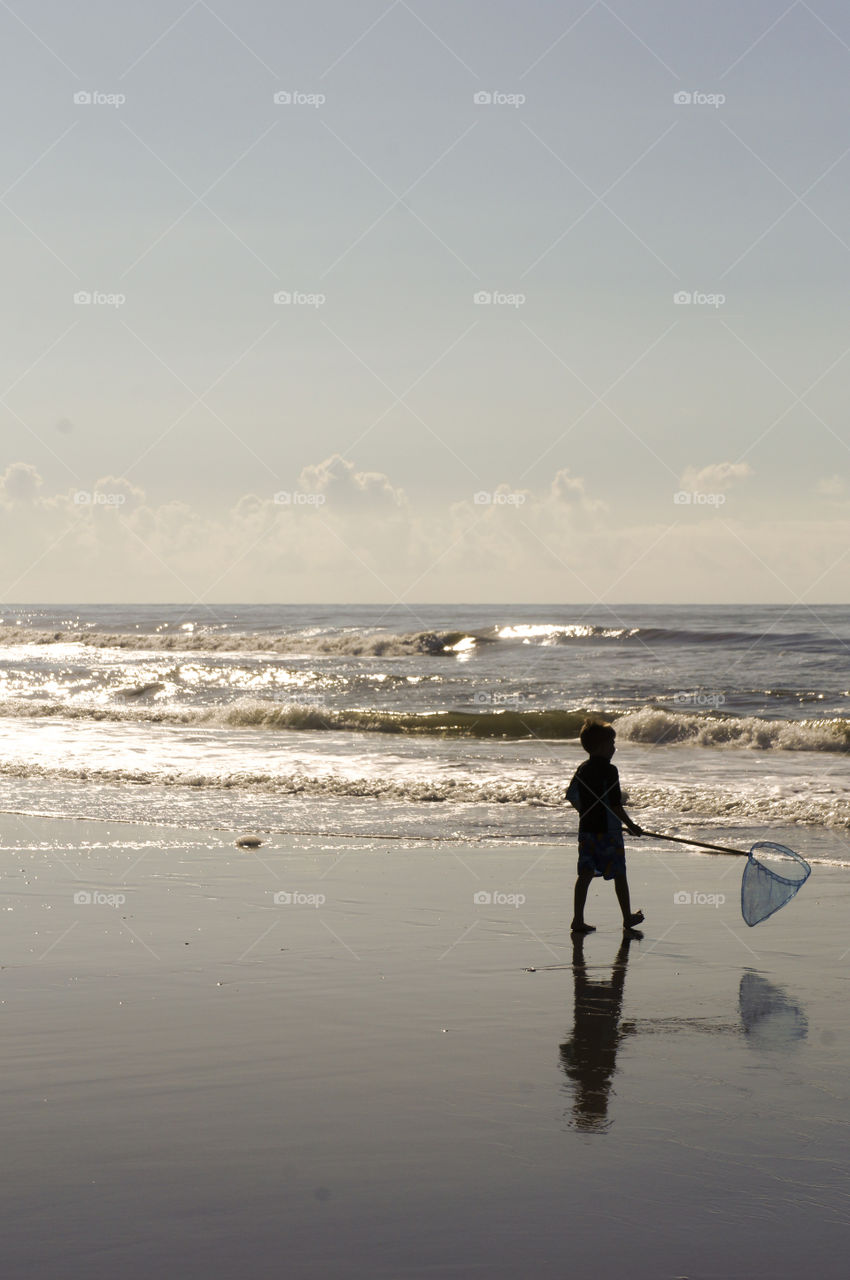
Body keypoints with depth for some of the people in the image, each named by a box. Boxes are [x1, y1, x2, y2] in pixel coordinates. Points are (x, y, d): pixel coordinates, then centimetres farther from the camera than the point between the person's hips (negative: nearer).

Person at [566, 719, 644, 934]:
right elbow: (615, 805, -17)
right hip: (608, 831, -6)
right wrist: (631, 826, -8)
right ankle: (628, 917, 20)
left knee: (585, 874, 6)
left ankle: (578, 920, 1)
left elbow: (571, 797, 12)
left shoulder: (582, 769, 6)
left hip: (586, 829, 6)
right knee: (619, 874, 8)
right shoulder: (609, 771, -15)